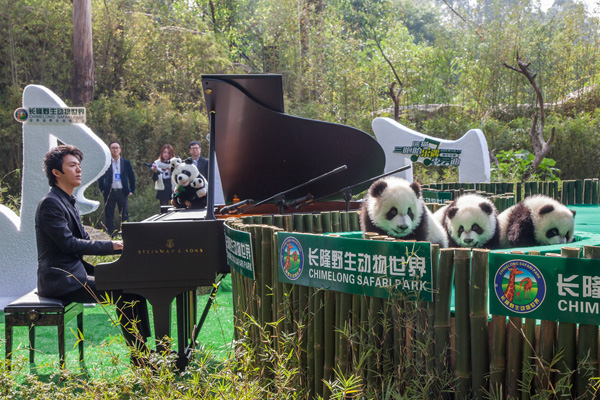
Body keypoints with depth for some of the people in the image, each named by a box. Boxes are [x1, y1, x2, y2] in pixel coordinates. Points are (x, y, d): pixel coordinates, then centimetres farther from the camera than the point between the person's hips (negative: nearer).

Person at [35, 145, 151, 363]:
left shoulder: (67, 202, 18)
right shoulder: (50, 203, -14)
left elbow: (84, 240, 17)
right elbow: (68, 244, -22)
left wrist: (118, 245, 2)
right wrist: (111, 246, -20)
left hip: (76, 271, 10)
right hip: (61, 279, -10)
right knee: (121, 293, -20)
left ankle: (142, 348, 0)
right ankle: (139, 354, -10)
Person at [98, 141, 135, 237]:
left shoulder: (126, 163, 7)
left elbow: (132, 177, 11)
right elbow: (100, 178, 9)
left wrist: (132, 190, 5)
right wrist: (102, 190, 2)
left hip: (122, 192, 0)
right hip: (109, 192, 0)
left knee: (124, 215, 1)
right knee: (109, 215, 3)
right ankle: (110, 235, 10)